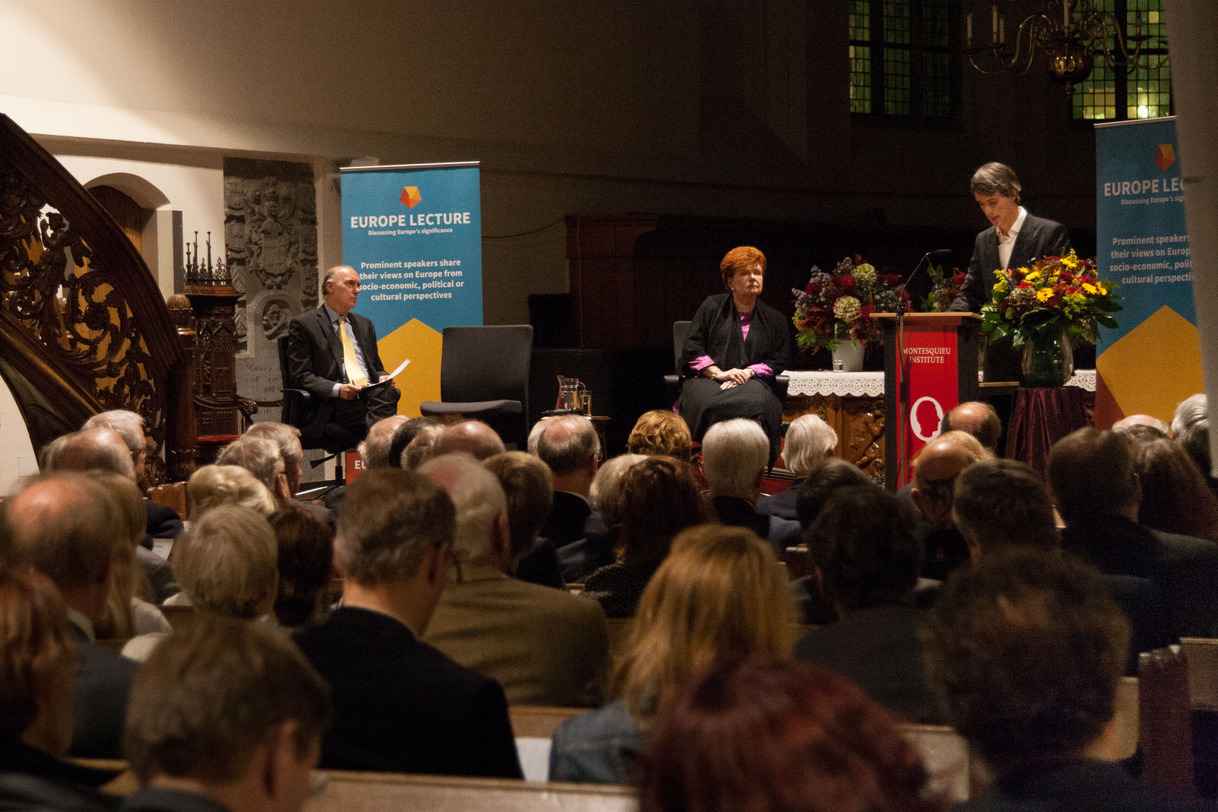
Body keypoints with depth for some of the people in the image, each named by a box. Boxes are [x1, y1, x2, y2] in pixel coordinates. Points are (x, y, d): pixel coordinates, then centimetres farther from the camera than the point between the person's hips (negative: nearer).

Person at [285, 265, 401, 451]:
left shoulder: (364, 325, 27)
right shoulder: (303, 324, 7)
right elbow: (301, 376, -1)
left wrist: (383, 378, 5)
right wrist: (337, 389, -17)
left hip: (371, 394, 6)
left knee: (389, 393, -33)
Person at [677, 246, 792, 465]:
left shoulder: (775, 320, 20)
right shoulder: (712, 307, 16)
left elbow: (778, 360, 11)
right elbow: (692, 347, 7)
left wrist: (748, 373, -8)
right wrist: (718, 373, -9)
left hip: (751, 380, 1)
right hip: (707, 379, -1)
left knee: (755, 403, -38)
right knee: (708, 403, -39)